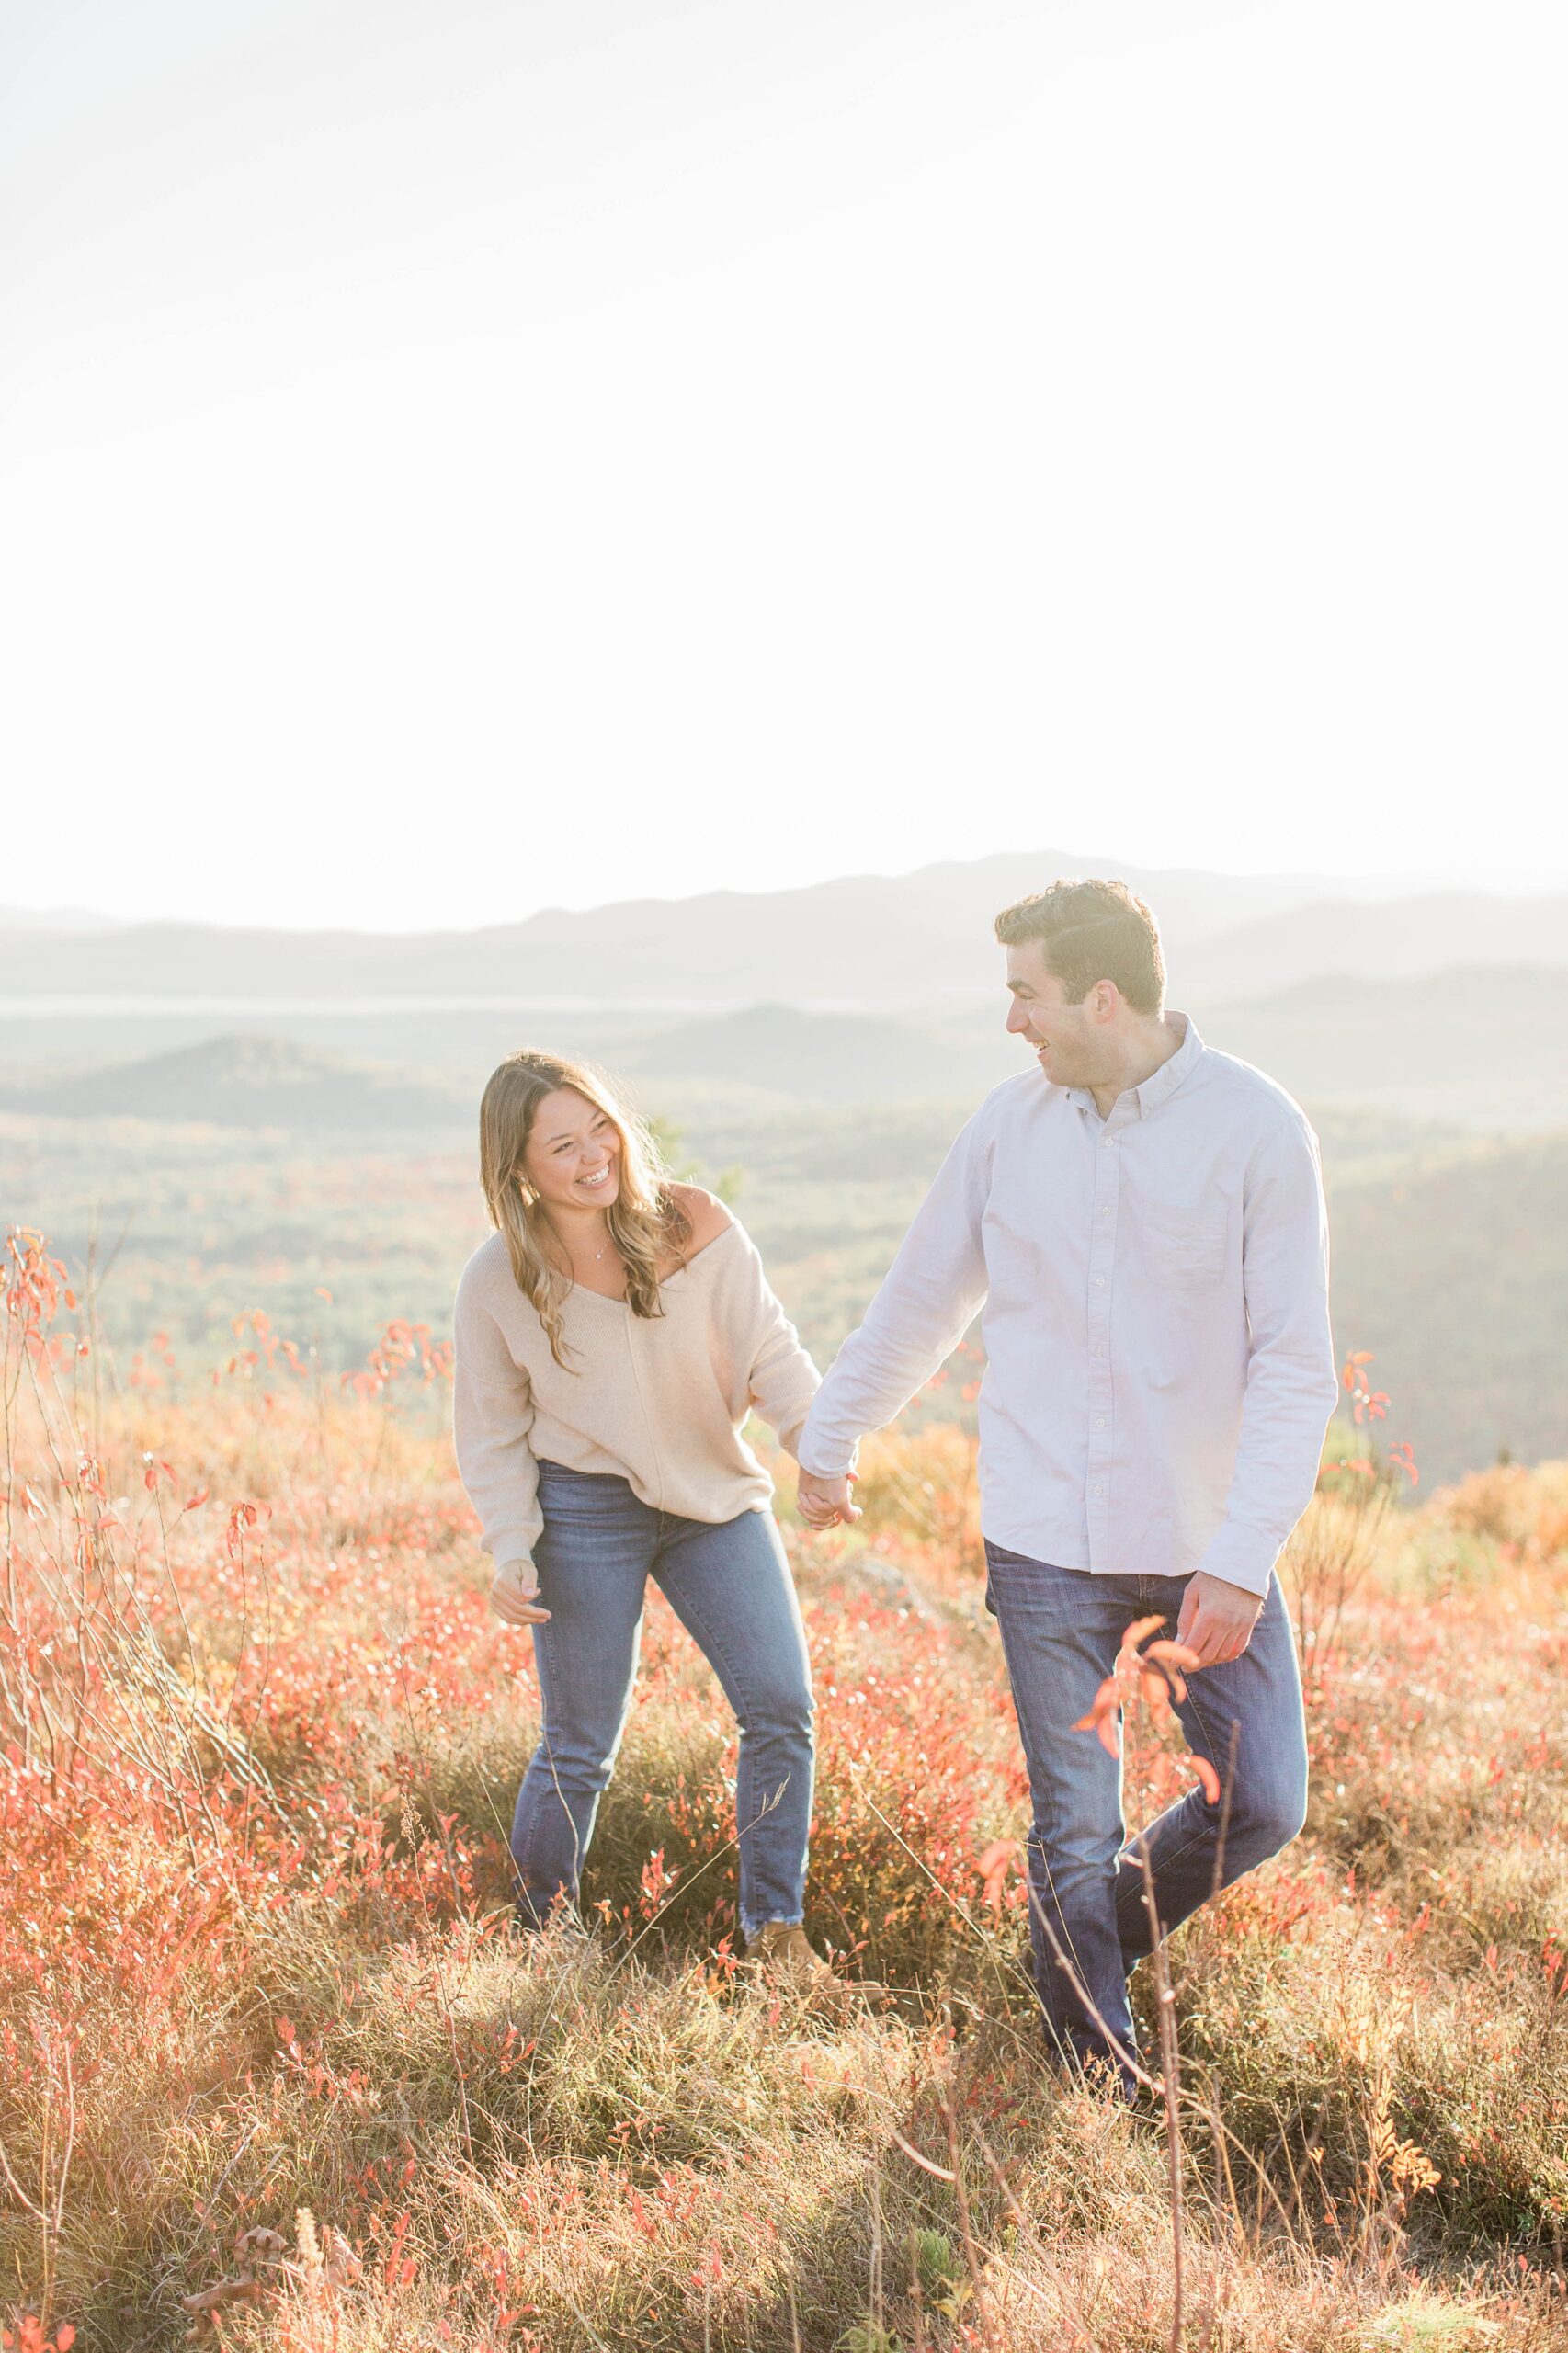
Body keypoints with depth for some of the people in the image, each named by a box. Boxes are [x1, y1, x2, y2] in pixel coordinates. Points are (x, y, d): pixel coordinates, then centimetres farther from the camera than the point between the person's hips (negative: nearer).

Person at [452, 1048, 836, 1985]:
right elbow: (493, 1433, 0)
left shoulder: (694, 1228, -10)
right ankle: (536, 1937, 25)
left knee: (783, 1706, -6)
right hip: (586, 1510, -2)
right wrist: (510, 1553, -11)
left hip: (718, 1494, 2)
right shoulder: (497, 1283, -10)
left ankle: (777, 1932, 10)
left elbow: (769, 1351, -5)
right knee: (581, 1747, 3)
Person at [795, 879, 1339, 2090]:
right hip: (1049, 1545, 1)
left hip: (1209, 1546, -1)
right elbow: (921, 1301, 13)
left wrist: (1243, 1559, -17)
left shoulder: (1257, 1128, -9)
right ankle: (1102, 2082, 22)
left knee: (1263, 1804, 0)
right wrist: (829, 1439, 22)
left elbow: (1295, 1365, -10)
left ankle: (1102, 1938, 28)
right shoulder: (1011, 1122, 0)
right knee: (1076, 1832, 4)